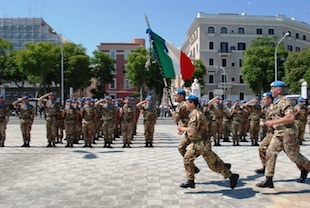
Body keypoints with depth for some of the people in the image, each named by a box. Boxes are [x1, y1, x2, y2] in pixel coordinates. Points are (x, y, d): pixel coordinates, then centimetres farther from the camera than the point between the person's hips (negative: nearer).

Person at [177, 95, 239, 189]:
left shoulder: (196, 114, -21)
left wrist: (182, 128, -18)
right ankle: (190, 181, 16)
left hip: (203, 143, -10)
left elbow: (193, 130, -32)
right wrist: (183, 130, 8)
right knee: (187, 159, 9)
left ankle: (232, 176, 13)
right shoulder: (193, 114, 11)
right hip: (196, 143, 10)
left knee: (213, 164, 0)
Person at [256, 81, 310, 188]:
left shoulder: (284, 101, -17)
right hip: (278, 133, 9)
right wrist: (273, 124, 18)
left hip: (287, 132, -9)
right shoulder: (276, 102, 13)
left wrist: (274, 122, -27)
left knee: (294, 155, 4)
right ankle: (268, 180, 0)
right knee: (271, 152, -1)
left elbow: (291, 117, -29)